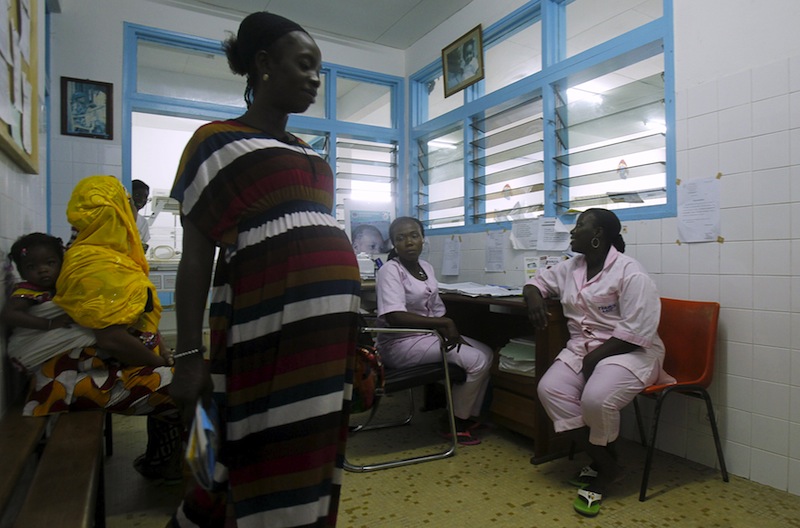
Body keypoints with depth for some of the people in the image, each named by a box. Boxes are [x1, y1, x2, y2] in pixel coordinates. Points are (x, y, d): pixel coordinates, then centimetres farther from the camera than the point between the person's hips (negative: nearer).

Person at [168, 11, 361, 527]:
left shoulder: (308, 152, 21)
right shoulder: (218, 141, 2)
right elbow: (196, 255, -4)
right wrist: (189, 356, -10)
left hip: (328, 321, 7)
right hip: (268, 321, -7)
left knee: (313, 457, 15)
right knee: (268, 460, -1)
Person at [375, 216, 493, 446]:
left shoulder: (426, 267, 8)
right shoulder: (390, 270, -16)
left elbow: (437, 311, 11)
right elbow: (395, 317, -29)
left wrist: (452, 332, -7)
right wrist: (445, 323, -27)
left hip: (430, 334, 8)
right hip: (402, 342, -8)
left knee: (486, 353, 3)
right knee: (476, 361, -16)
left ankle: (470, 415, 16)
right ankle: (455, 422, 3)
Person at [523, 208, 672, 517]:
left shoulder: (629, 272, -12)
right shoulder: (569, 269, 10)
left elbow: (636, 330, -18)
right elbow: (536, 283, 23)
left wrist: (597, 355, -19)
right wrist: (534, 296, -2)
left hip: (628, 352, -6)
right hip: (580, 349, 7)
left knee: (596, 399, -31)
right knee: (550, 390, -18)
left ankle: (604, 467, -1)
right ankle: (605, 464, -6)